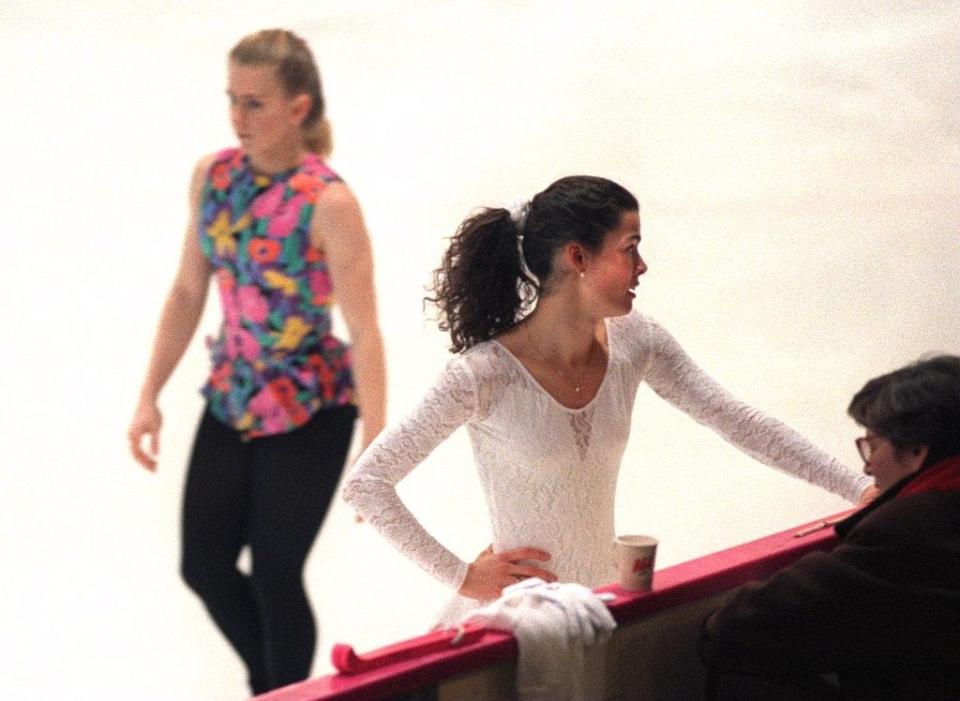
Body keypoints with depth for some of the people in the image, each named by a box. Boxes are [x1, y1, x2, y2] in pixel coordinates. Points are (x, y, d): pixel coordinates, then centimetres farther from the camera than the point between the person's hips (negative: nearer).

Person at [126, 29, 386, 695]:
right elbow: (188, 293, 6)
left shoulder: (328, 203, -22)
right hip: (232, 399, 6)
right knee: (204, 567, 11)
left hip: (309, 409, -6)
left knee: (275, 576, 1)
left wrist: (375, 453, -23)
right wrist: (150, 398, 6)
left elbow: (365, 331, -21)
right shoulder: (212, 176, -4)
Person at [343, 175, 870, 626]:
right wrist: (461, 576, -16)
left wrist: (863, 489, -9)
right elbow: (365, 484, -17)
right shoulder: (485, 375, -21)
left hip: (602, 602, 5)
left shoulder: (634, 344, -5)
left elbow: (742, 424, -2)